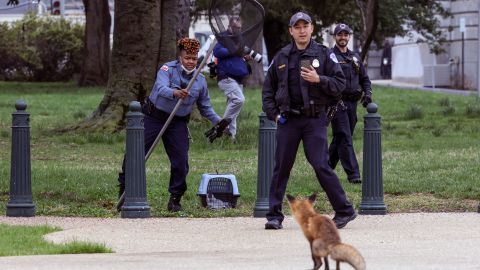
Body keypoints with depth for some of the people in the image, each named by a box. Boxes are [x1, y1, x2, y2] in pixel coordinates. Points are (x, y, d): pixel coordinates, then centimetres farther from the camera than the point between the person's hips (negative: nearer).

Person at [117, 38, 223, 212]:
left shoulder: (200, 81, 2)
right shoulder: (168, 70, -12)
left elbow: (205, 107, 12)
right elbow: (161, 88, -31)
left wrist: (218, 121, -4)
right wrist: (175, 93, -51)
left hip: (178, 124, 3)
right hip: (153, 117, -3)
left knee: (181, 161, -5)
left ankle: (175, 199, 10)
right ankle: (124, 190, 13)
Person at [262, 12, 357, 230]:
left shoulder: (324, 55, 2)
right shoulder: (282, 57, 11)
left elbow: (339, 84, 0)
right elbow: (268, 87, 18)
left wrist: (319, 79, -17)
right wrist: (273, 113, 5)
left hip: (314, 119, -3)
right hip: (288, 120, 3)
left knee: (321, 166, -9)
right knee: (281, 167, 2)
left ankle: (344, 210, 1)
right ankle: (274, 215, 7)